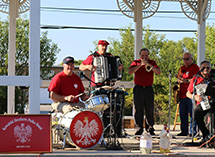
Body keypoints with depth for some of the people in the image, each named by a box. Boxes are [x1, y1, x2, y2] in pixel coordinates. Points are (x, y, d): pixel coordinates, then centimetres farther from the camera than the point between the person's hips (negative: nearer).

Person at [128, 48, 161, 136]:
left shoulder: (152, 63, 12)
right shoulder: (136, 62, 9)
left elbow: (158, 72, -3)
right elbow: (130, 72, -8)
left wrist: (149, 65, -16)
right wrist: (140, 65, -14)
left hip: (148, 89, 0)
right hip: (138, 88, 0)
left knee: (150, 110, -1)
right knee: (138, 110, -2)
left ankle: (151, 128, 3)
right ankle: (139, 128, 2)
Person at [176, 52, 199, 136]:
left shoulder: (195, 67, -1)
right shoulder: (182, 68, 21)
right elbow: (178, 79, 24)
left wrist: (186, 80, -19)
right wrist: (179, 80, 3)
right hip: (182, 94, 7)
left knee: (192, 114, -7)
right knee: (182, 114, 6)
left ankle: (193, 131, -5)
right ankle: (184, 131, 12)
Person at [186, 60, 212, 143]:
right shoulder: (196, 79, 10)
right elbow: (188, 93, 12)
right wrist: (195, 97, -8)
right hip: (201, 103, 0)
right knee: (197, 113, -34)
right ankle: (206, 135, -20)